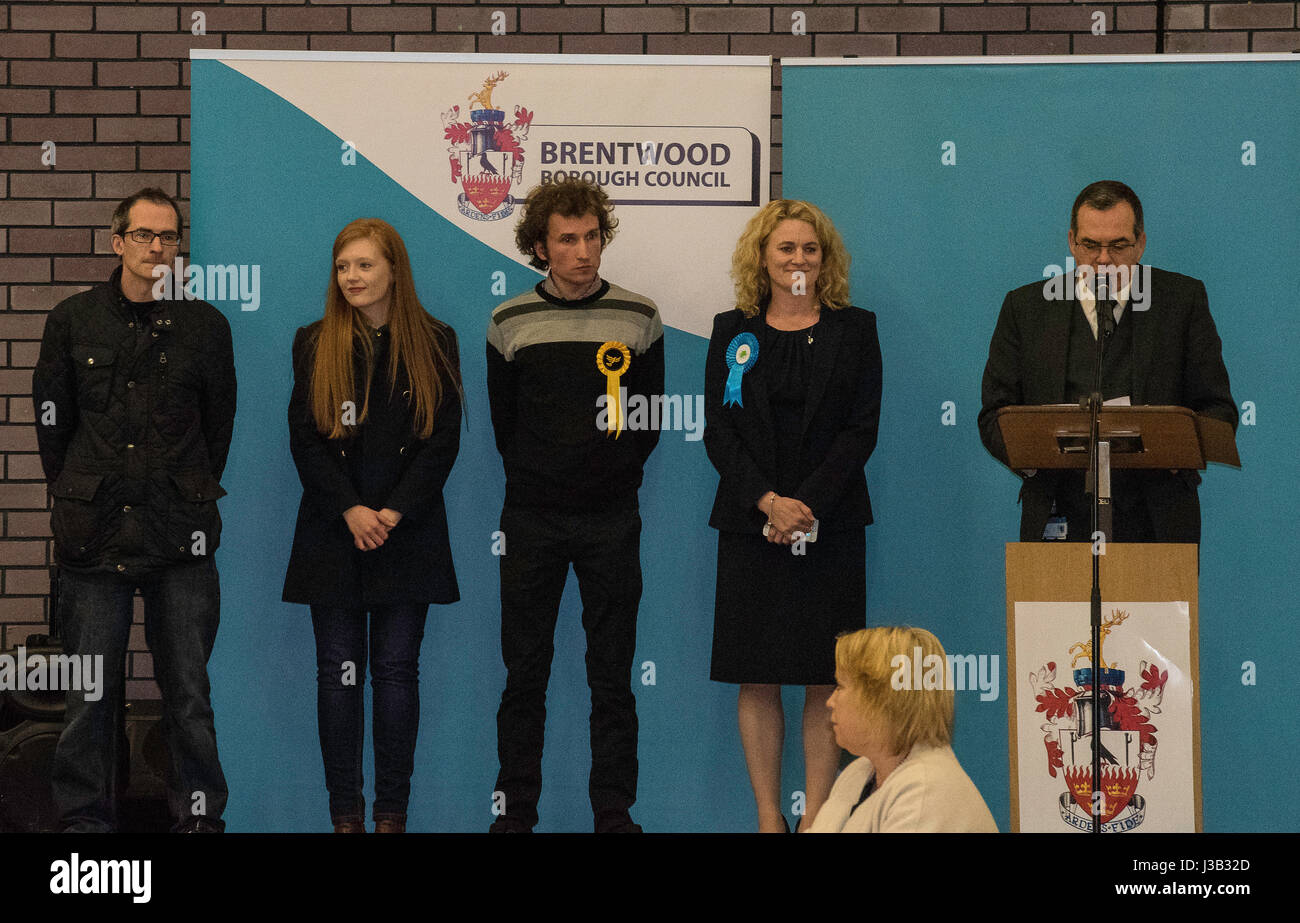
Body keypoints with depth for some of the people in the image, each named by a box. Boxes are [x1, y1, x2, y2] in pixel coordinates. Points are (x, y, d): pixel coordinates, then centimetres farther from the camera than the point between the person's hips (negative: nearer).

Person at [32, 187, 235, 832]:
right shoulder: (73, 320, 6)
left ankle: (199, 816, 10)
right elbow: (52, 418, 13)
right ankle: (86, 818, 12)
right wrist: (76, 493, 11)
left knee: (188, 691, 2)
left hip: (181, 536, 0)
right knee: (91, 693, 3)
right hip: (94, 535, 0)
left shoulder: (205, 325, 6)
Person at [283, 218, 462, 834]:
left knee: (397, 670, 1)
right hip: (333, 531, 1)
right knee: (339, 672, 1)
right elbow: (304, 438, -1)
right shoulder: (314, 343, 6)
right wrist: (350, 510, -13)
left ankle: (392, 812, 6)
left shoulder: (434, 344, 4)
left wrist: (394, 512, -12)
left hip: (407, 532, -1)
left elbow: (443, 441, -1)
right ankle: (345, 812, 6)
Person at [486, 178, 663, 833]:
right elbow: (503, 422, 11)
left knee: (612, 675, 2)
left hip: (611, 520, 0)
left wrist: (617, 474, 5)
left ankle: (614, 811, 8)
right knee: (524, 674, 3)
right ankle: (515, 811, 10)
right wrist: (533, 478, 9)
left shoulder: (638, 318, 3)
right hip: (532, 519, 0)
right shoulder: (510, 323, 2)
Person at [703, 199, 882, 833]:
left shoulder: (854, 329, 6)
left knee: (825, 680, -2)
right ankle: (768, 816, 6)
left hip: (831, 525, -1)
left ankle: (816, 816, 2)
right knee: (757, 680, 0)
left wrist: (806, 505, -12)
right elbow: (718, 431, 3)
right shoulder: (733, 332, 9)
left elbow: (862, 429, -1)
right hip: (748, 525, 1)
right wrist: (768, 502, -12)